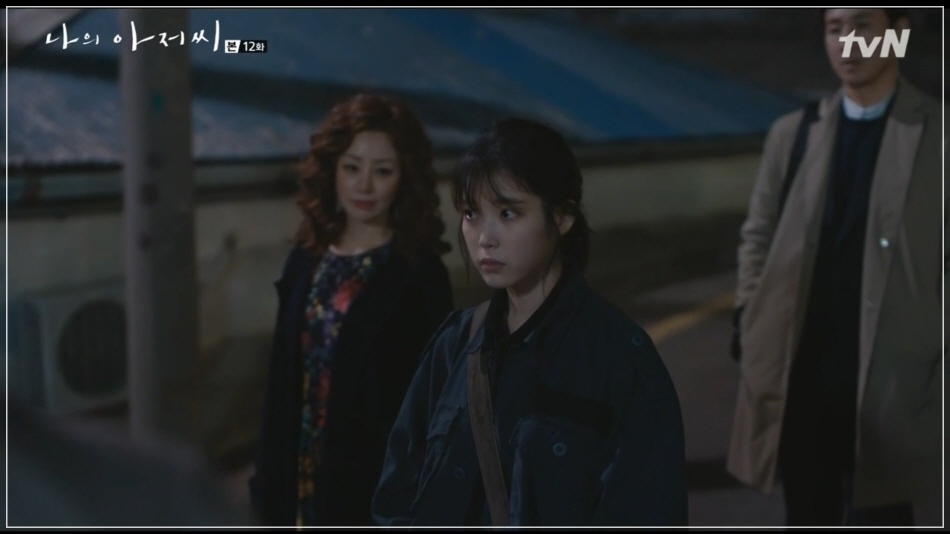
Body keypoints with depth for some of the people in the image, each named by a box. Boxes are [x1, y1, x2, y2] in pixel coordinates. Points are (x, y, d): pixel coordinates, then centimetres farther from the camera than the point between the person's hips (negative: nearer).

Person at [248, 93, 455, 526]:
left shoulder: (418, 274, -10)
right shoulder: (308, 260, 5)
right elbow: (284, 382, 9)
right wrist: (271, 483, 9)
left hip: (381, 487, -5)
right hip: (310, 482, 5)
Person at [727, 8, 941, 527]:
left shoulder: (935, 136, -4)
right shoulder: (791, 133, 7)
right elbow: (759, 237, 13)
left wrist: (936, 365, -6)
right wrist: (751, 327, 4)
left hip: (890, 381, -3)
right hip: (802, 377, 4)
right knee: (808, 520, 14)